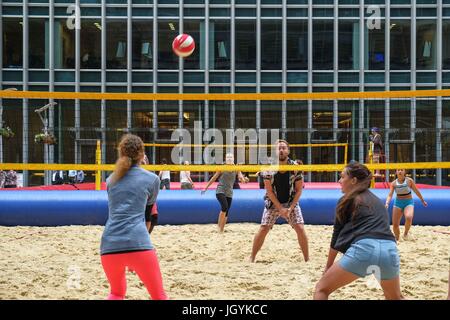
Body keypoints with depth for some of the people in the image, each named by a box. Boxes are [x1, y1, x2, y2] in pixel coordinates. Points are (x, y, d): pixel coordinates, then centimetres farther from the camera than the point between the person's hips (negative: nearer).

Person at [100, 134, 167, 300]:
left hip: (109, 245, 4)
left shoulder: (111, 179, 19)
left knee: (117, 293, 26)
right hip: (137, 243, -4)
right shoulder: (152, 178, 9)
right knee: (158, 296, 7)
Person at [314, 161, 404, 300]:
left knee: (321, 289, 9)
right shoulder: (377, 201, 29)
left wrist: (328, 266, 27)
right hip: (389, 249, 5)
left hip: (364, 248, -5)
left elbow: (337, 235, 17)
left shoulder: (346, 200, 14)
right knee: (395, 297, 31)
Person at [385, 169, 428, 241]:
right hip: (398, 203, 2)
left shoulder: (409, 181, -6)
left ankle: (406, 233, -5)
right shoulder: (394, 183, -3)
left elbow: (416, 191, 5)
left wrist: (423, 201, 15)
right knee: (395, 224, 0)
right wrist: (387, 203, -29)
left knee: (409, 217, -32)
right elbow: (390, 195, -10)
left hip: (408, 202, -2)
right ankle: (397, 238, 29)